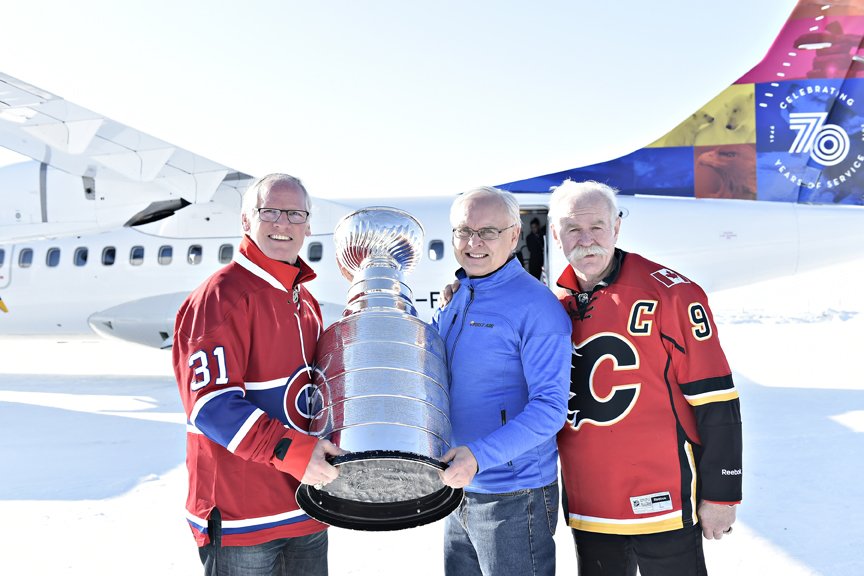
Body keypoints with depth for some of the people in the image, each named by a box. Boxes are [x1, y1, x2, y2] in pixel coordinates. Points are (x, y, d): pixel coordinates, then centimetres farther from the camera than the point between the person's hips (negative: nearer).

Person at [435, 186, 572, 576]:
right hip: (459, 491, 7)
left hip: (514, 499, -7)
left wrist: (480, 455, -29)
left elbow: (550, 407, -21)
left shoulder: (535, 306, -15)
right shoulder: (451, 300, 7)